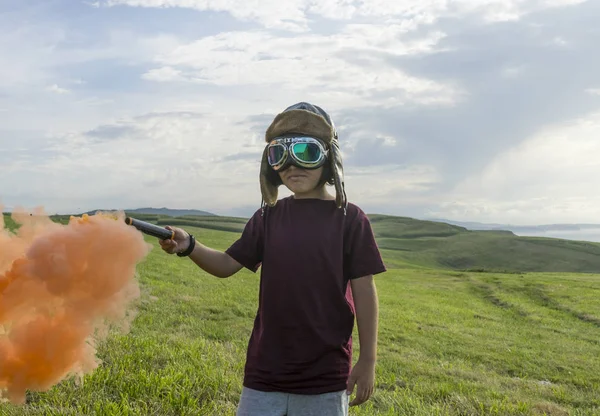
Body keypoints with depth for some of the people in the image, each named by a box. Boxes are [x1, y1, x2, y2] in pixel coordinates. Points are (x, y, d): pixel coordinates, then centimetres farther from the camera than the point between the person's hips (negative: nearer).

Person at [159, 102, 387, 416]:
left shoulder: (349, 219, -5)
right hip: (265, 370, 3)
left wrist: (367, 360, -3)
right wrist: (189, 247, -16)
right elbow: (227, 265, 4)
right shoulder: (268, 217, 5)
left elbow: (364, 292, -4)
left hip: (324, 376, -2)